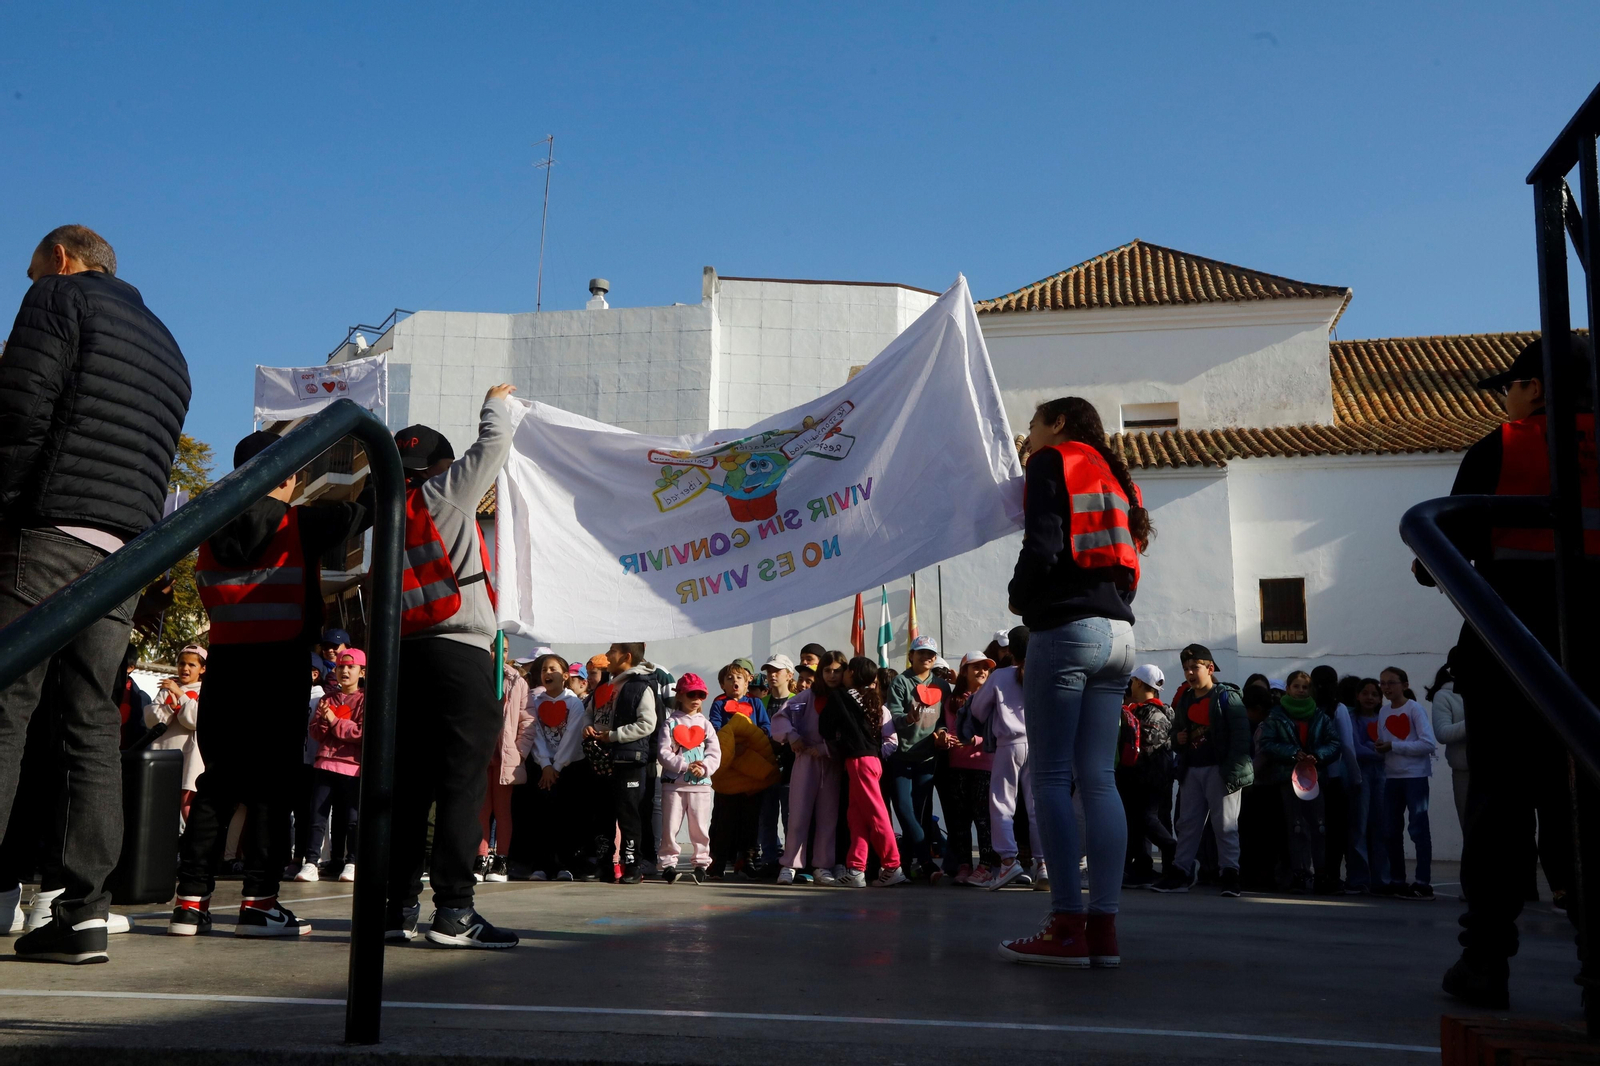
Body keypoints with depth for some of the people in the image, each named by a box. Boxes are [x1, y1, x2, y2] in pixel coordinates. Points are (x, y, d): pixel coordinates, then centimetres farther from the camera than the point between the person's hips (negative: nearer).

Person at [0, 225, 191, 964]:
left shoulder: (61, 297, 6)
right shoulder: (165, 345, 28)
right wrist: (127, 532, 16)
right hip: (128, 555, 6)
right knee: (92, 722, 4)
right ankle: (84, 911, 1)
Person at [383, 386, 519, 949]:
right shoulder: (443, 495, 1)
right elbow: (494, 443, 5)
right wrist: (496, 401, 22)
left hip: (406, 656, 7)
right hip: (460, 653, -7)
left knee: (409, 786, 8)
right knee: (461, 785, -7)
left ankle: (399, 906, 10)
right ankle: (453, 911, -9)